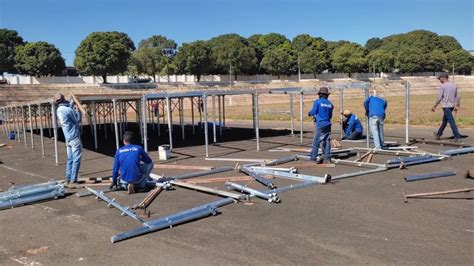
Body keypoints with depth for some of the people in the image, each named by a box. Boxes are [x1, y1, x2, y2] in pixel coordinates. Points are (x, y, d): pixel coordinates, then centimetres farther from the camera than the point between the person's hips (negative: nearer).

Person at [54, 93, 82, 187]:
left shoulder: (59, 110, 8)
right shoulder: (68, 110, -17)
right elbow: (78, 120, -8)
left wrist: (71, 104, 24)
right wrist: (78, 111, 4)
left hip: (68, 139, 9)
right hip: (74, 138, -9)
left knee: (70, 159, 15)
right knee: (76, 159, -6)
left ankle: (68, 179, 19)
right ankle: (73, 181, -7)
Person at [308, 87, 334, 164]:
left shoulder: (317, 102, -6)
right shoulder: (330, 104, 10)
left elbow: (313, 112, -7)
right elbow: (330, 116, 16)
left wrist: (309, 113, 15)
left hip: (320, 124, -5)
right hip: (328, 124, 5)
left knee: (316, 141, 0)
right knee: (327, 141, 9)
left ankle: (314, 157, 1)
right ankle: (327, 158, 12)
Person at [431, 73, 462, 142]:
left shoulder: (442, 86, -10)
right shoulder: (454, 86, 11)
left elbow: (439, 98, -13)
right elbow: (458, 97, 12)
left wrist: (434, 107, -6)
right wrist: (457, 106, 21)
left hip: (446, 106, -8)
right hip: (452, 106, 8)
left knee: (451, 121, -8)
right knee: (444, 121, 19)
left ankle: (457, 137, -11)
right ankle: (438, 134, 32)